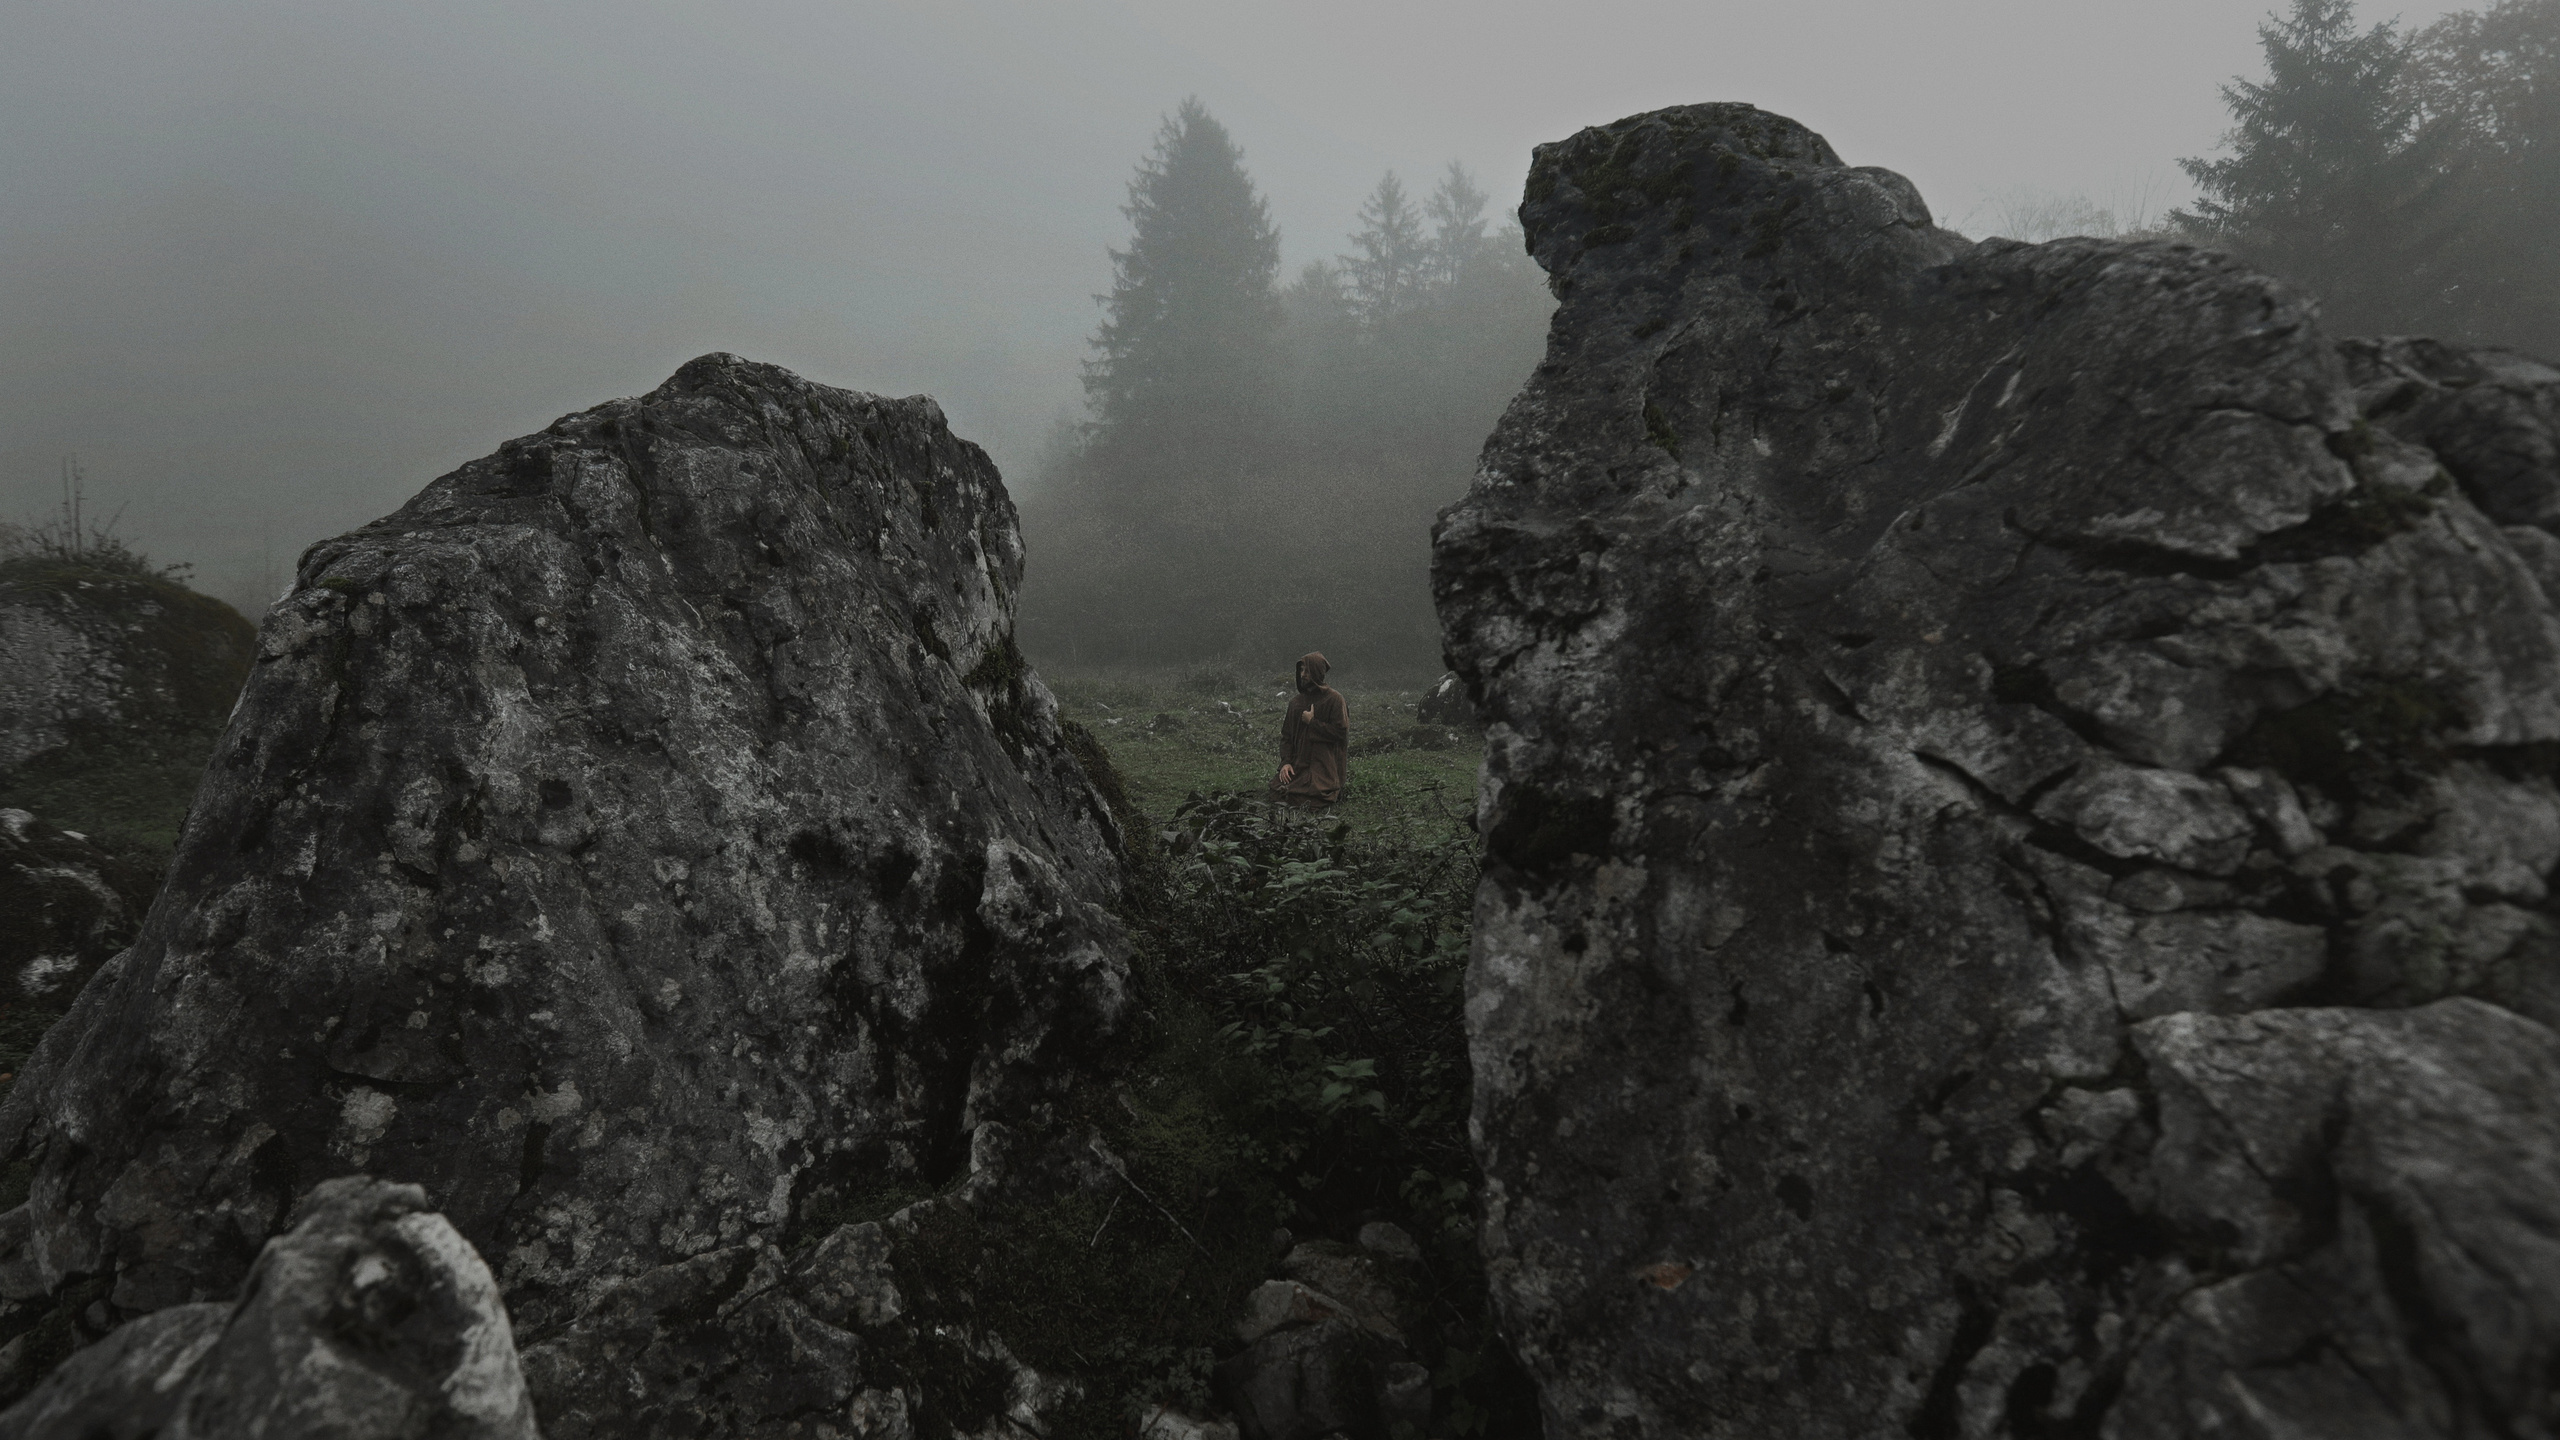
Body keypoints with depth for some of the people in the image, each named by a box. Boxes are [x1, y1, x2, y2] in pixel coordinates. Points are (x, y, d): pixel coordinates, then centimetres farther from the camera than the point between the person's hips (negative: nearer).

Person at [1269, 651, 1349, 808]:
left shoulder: (1334, 699, -5)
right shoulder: (1295, 701, 13)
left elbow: (1340, 732, -14)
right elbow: (1286, 735, 11)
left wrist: (1312, 722, -11)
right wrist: (1285, 762, -4)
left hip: (1324, 764, -5)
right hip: (1298, 764, 5)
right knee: (1277, 792, -13)